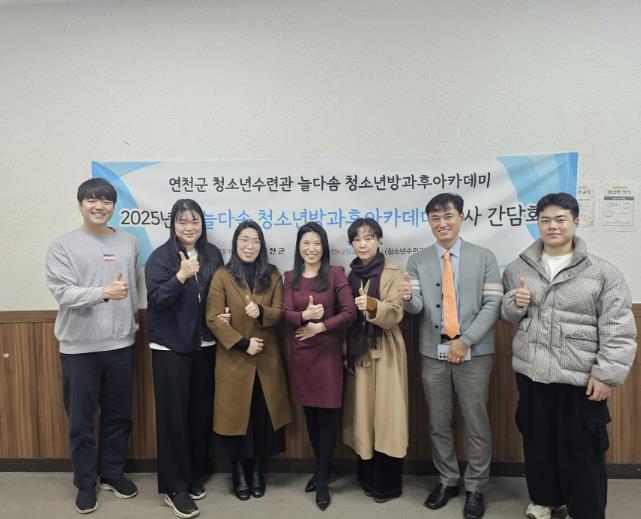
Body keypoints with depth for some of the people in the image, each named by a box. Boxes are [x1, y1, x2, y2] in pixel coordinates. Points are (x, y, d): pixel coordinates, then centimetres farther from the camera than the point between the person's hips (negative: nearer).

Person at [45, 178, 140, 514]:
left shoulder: (129, 243, 5)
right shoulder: (63, 246, -4)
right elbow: (62, 292, -14)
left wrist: (132, 326, 10)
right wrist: (104, 293, -28)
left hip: (120, 344, 3)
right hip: (79, 347, -2)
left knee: (118, 415, 13)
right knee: (81, 419, 9)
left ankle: (112, 473, 32)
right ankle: (85, 482, 27)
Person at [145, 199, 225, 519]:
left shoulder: (213, 254, 5)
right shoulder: (160, 257, -7)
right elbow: (156, 300, -16)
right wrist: (181, 276, -28)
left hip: (205, 345, 4)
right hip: (170, 347, -4)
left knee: (201, 411, 10)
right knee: (173, 414, 1)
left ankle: (196, 475, 29)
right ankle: (174, 486, 14)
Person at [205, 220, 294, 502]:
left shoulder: (273, 275, 6)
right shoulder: (222, 276, -3)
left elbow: (280, 313, 1)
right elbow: (213, 319, -8)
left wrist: (261, 312, -20)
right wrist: (242, 343, -15)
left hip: (267, 359, 2)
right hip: (234, 359, -2)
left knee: (263, 416, 9)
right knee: (237, 414, 8)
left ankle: (257, 468, 29)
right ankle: (238, 470, 29)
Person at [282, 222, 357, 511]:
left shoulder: (335, 274, -4)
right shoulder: (290, 277, 7)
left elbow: (350, 313, -10)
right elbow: (286, 313, -3)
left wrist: (319, 327, -16)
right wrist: (304, 315, -23)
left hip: (328, 351, -3)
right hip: (300, 352, 4)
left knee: (328, 413, 1)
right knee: (310, 412, 12)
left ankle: (322, 478, 15)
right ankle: (321, 469, 30)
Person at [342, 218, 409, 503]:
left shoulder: (393, 274, -8)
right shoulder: (349, 275, 8)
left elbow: (395, 314, -17)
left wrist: (372, 305, -35)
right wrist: (345, 352, 11)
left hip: (385, 353, -5)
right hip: (357, 352, 5)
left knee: (385, 413, 0)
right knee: (362, 412, 11)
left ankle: (388, 483, 15)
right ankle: (367, 477, 25)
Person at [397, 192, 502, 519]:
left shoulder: (484, 257, 1)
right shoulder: (417, 261, 4)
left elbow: (493, 305, -4)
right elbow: (417, 307, -4)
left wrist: (465, 340, -13)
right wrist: (408, 298, -29)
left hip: (473, 352, -1)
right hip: (434, 353, 2)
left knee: (476, 423, 7)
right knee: (438, 423, 12)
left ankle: (475, 489, 25)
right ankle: (447, 481, 31)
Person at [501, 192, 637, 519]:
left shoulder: (602, 272, -5)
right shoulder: (518, 268, 5)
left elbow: (618, 330, -7)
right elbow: (507, 314, 14)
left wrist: (606, 373, -12)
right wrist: (515, 303, -8)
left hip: (580, 378, -3)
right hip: (531, 373, 3)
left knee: (581, 450, 8)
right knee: (537, 441, 18)